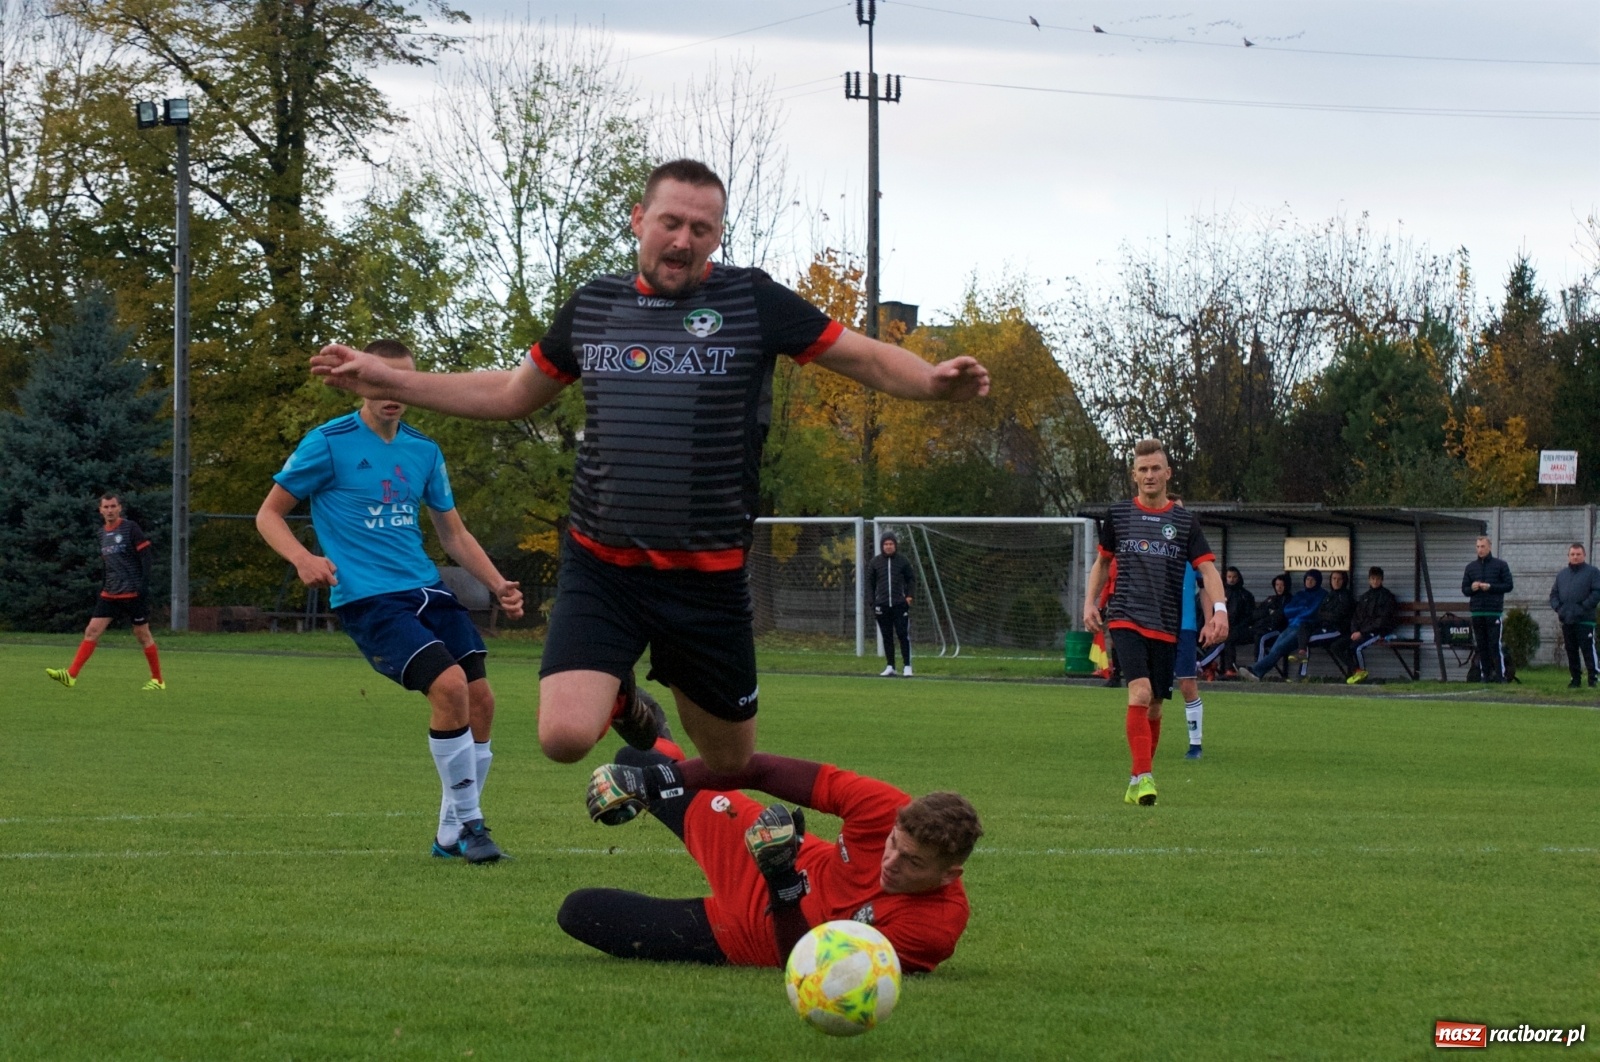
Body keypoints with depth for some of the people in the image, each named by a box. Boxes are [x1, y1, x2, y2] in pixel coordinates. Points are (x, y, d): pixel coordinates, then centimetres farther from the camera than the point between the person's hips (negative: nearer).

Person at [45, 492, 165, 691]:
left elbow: (145, 557, -10)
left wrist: (144, 584, -19)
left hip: (133, 592, -6)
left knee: (142, 634, 1)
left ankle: (158, 680, 13)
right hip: (110, 593, 6)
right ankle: (71, 675, -10)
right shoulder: (103, 533, 12)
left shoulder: (131, 528, -8)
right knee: (92, 630, -4)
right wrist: (103, 588, 19)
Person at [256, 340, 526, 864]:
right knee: (449, 684, -25)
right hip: (368, 600, -6)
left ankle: (451, 834, 12)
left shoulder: (424, 450, 13)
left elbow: (454, 534, 20)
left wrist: (498, 585, 5)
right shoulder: (329, 443, -4)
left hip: (428, 590, 6)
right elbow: (269, 514, 2)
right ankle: (469, 823, -10)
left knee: (480, 698, -5)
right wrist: (302, 558, -17)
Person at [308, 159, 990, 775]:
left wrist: (934, 382, -23)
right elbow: (512, 394, 22)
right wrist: (389, 382, 17)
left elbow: (868, 359, -2)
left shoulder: (751, 302, -2)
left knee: (730, 762, 10)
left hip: (708, 576, -1)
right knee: (565, 739, -20)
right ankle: (621, 702, 19)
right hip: (600, 567, 1)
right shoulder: (593, 306, 7)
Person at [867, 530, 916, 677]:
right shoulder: (875, 562, 6)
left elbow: (911, 579, 10)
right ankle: (890, 667, 11)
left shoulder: (902, 561, 3)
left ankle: (907, 666, -2)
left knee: (903, 635, -6)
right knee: (887, 637, 6)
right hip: (882, 605, 2)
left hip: (899, 604, -2)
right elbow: (870, 582, 10)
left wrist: (908, 595, -3)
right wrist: (872, 601, 2)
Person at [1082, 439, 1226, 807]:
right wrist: (1090, 602, 8)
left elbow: (1207, 569, -1)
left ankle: (1137, 785, 22)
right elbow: (1103, 561, 20)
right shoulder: (1118, 515, 7)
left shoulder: (1184, 522, 5)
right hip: (1126, 619, -2)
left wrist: (1219, 609, -17)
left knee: (1154, 708, 7)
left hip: (1166, 627, 2)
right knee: (1140, 692, -22)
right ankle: (1142, 777, -25)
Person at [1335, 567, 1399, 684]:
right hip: (1360, 631, 7)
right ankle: (1355, 670, -4)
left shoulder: (1386, 596, -3)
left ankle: (1361, 671, -9)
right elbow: (1356, 616, 18)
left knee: (1356, 647, -33)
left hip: (1378, 632, -7)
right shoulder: (1364, 597, 19)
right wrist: (1354, 631, -5)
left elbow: (1382, 620, -12)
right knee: (1335, 647, -9)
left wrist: (1362, 632, -17)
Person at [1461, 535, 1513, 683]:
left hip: (1494, 611, -4)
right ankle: (1484, 675, 8)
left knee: (1495, 645, -9)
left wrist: (1490, 587, -12)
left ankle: (1500, 674, -8)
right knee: (1481, 646, 4)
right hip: (1477, 611, 4)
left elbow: (1509, 586, 0)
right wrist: (1472, 588, -6)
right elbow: (1464, 589, 17)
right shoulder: (1471, 567, 15)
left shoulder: (1500, 565, 4)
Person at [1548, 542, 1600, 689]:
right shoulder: (1562, 574, 18)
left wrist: (1584, 607, -16)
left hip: (1585, 620, -6)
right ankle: (1576, 679, 14)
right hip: (1566, 621, 6)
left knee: (1588, 650, -8)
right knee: (1571, 652, 8)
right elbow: (1554, 593, 20)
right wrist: (1557, 607, 2)